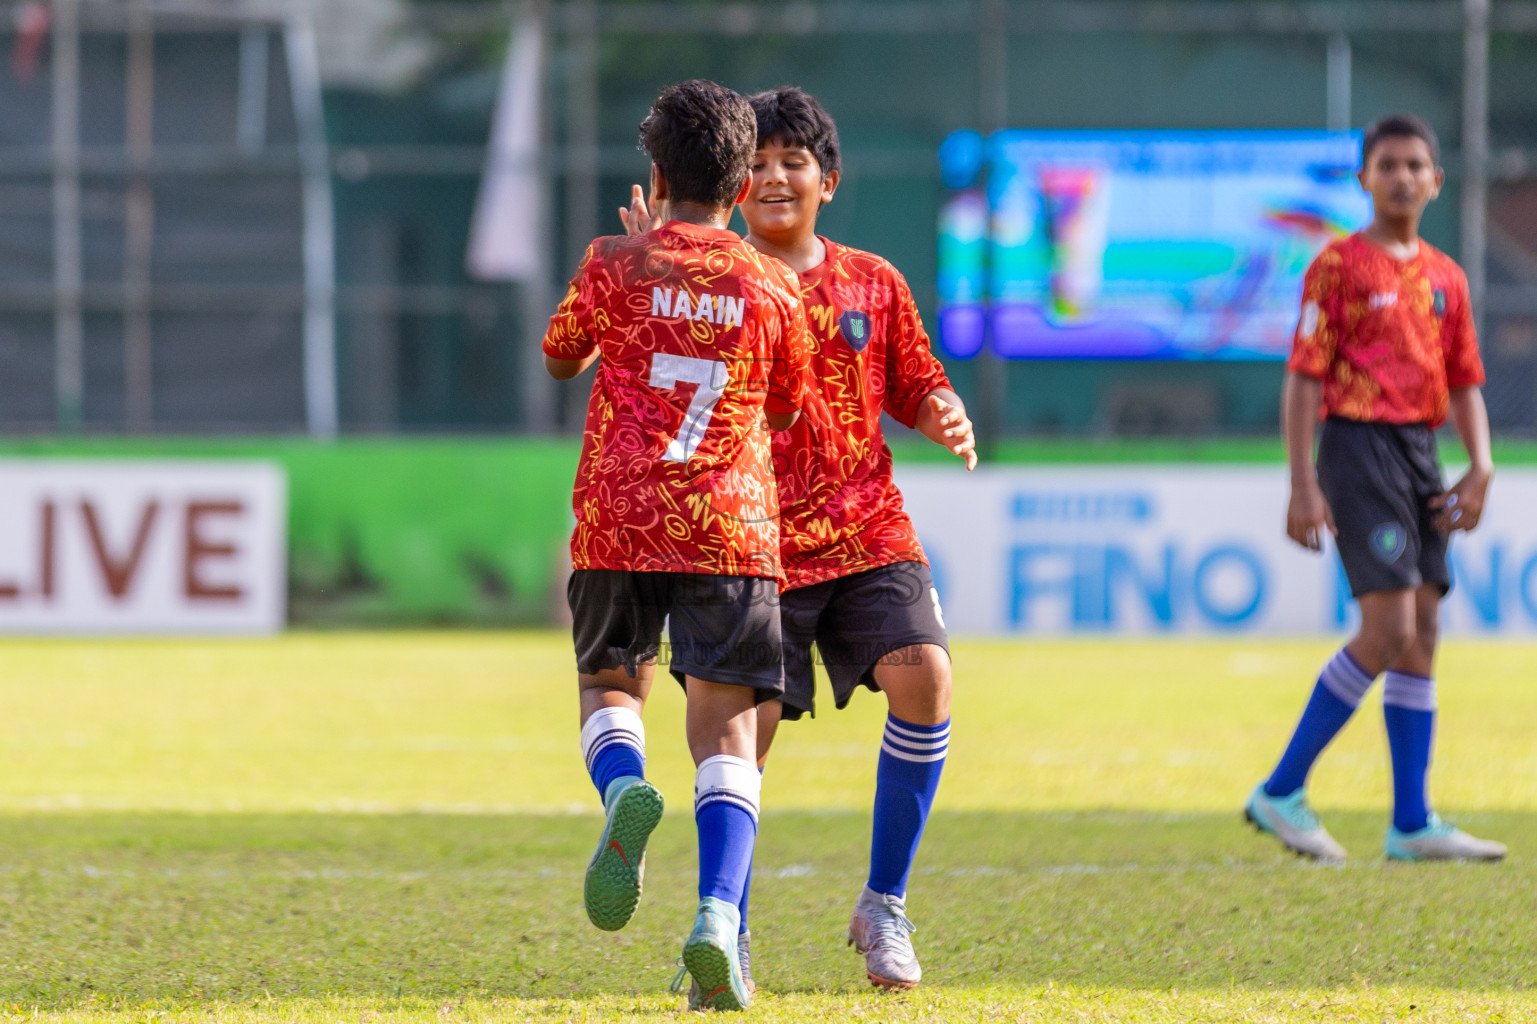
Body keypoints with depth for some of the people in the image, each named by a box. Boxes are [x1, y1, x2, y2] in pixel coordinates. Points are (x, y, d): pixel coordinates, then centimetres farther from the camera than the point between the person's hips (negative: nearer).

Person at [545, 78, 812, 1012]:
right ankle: (719, 918, -22)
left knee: (610, 684, 21)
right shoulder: (772, 287, 5)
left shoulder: (614, 266, 3)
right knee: (726, 730, -1)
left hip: (618, 517, 0)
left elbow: (559, 358, 21)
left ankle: (624, 791, -14)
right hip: (730, 527, 0)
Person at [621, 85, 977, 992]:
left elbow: (917, 389, 16)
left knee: (924, 673, -21)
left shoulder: (873, 284, 10)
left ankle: (884, 908, -5)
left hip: (868, 537, 2)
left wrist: (948, 418, -7)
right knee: (745, 736, -7)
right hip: (756, 545, -2)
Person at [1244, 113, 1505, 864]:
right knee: (1389, 631, -14)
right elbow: (1304, 377, -7)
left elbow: (1465, 381, 18)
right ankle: (1282, 793, -6)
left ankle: (1412, 825, 6)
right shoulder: (1339, 266, -4)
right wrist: (1302, 484, -13)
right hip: (1358, 443, -7)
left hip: (1420, 450, 7)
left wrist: (1480, 467, 3)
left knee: (1422, 634, 4)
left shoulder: (1445, 278, 14)